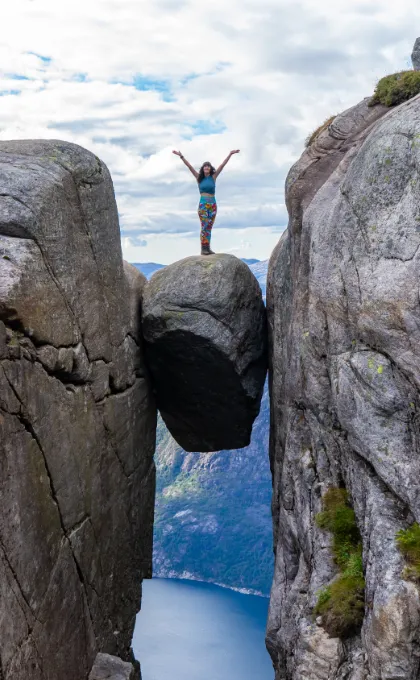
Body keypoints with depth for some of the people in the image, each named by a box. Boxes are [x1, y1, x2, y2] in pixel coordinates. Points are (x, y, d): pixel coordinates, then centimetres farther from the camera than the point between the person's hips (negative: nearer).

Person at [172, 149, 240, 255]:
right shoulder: (199, 178, 5)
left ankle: (207, 248, 7)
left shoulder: (213, 177, 7)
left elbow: (222, 165, 4)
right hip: (203, 204, -2)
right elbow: (189, 166, 2)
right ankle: (204, 248, -10)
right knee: (204, 226, -9)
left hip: (213, 205, 2)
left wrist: (230, 154, 1)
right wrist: (181, 156, -2)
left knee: (209, 227, 4)